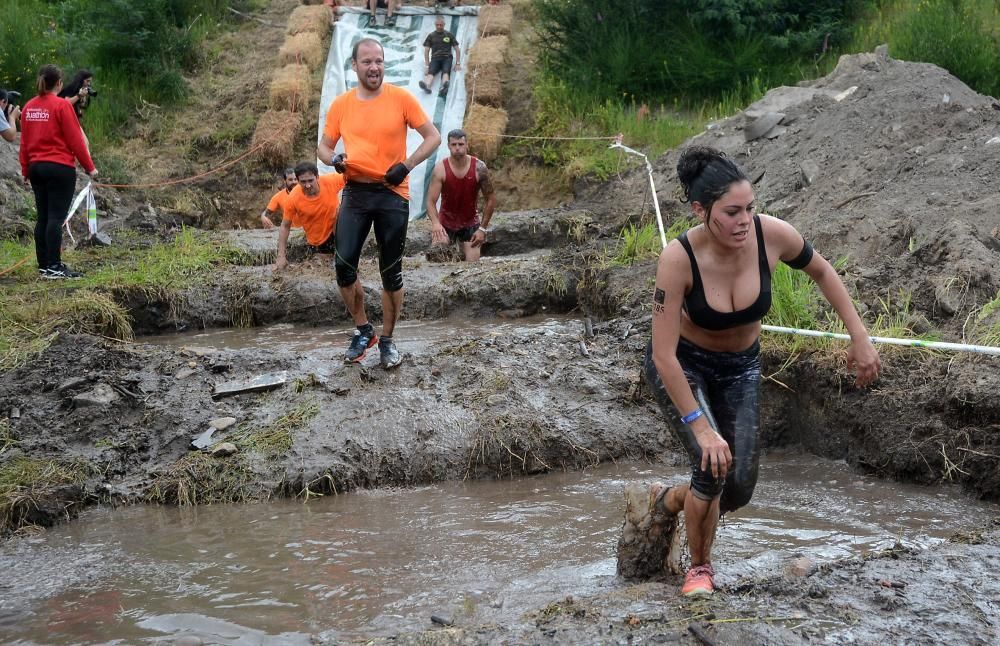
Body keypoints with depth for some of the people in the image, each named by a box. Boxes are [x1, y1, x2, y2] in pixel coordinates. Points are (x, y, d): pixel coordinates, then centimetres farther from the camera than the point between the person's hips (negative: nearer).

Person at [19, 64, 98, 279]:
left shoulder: (29, 107, 7)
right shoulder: (62, 105, -12)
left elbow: (24, 141, 11)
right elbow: (75, 139, -11)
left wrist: (25, 170, 20)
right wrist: (89, 167, -2)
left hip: (36, 167, 6)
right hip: (60, 168, -6)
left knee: (43, 217, 11)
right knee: (56, 217, -6)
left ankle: (43, 265, 14)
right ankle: (54, 267, -8)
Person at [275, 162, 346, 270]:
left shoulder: (331, 181, -27)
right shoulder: (293, 198, -27)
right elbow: (285, 227, -15)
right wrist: (281, 256, -17)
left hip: (336, 229, 1)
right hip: (317, 242, -1)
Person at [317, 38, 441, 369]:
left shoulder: (402, 99, -4)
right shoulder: (341, 104, 3)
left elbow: (433, 137, -1)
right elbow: (324, 146, 13)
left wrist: (407, 165, -14)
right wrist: (333, 160, -10)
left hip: (393, 194, -2)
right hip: (356, 192, 2)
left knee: (391, 273, 5)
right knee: (344, 265, -8)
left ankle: (387, 339, 20)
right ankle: (363, 330, 14)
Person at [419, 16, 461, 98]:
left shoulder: (449, 35, 16)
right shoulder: (431, 36, 17)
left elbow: (457, 50, 14)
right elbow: (426, 51, 12)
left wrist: (458, 63, 3)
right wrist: (427, 65, 1)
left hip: (447, 58, -1)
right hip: (435, 58, 1)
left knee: (446, 72, -34)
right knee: (431, 72, -32)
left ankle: (444, 87, -68)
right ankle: (427, 86, -65)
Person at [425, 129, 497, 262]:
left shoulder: (479, 168, -16)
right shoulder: (440, 169, -19)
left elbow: (491, 199, -7)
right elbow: (431, 202, -22)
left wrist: (483, 228, -10)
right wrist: (435, 223, -41)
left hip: (470, 224, 1)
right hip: (445, 224, -1)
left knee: (472, 265, -4)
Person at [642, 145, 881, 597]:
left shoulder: (772, 236, -25)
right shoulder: (679, 258, -33)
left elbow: (823, 273, -3)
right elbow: (664, 355, -29)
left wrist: (860, 339, -6)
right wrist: (701, 428, -30)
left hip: (741, 368, 4)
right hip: (682, 366, -3)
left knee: (739, 489, -3)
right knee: (712, 465, -21)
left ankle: (667, 501, 32)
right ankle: (699, 567, 8)